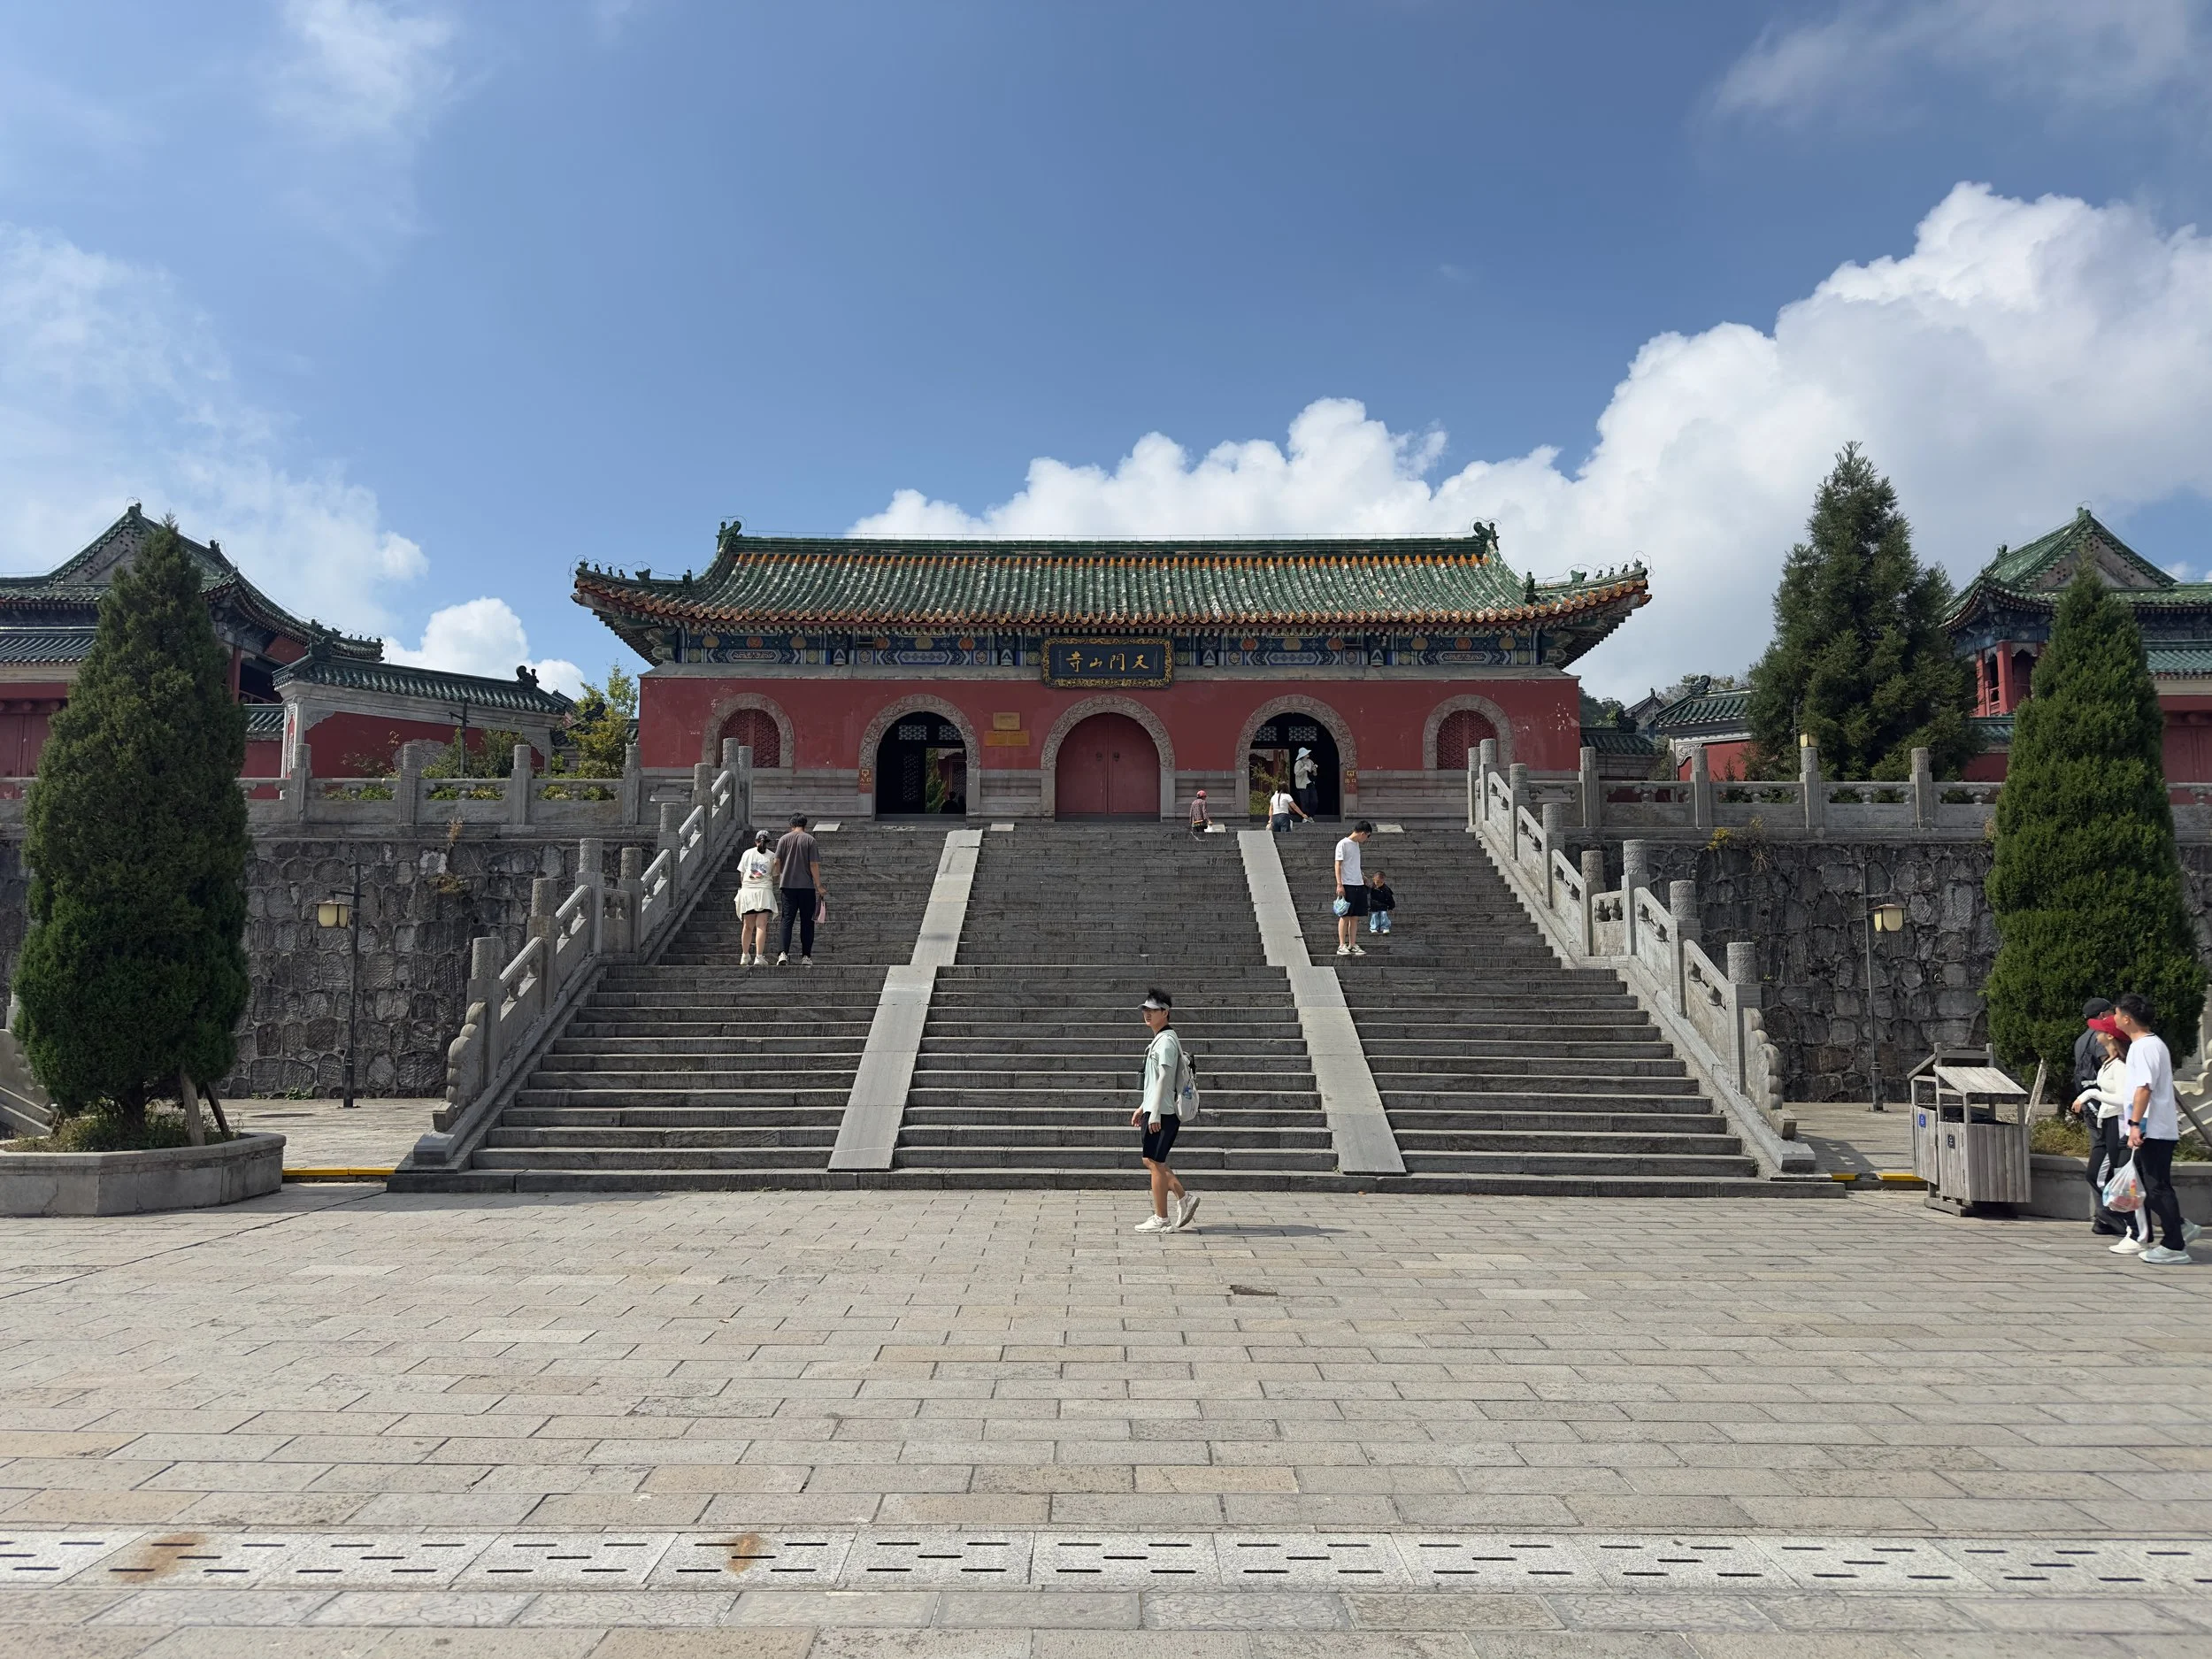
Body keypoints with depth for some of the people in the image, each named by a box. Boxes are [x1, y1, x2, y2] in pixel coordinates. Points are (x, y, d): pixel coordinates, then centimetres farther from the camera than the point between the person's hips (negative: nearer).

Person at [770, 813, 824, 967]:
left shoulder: (784, 839, 3)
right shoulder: (810, 840, -2)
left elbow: (777, 862, 2)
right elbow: (814, 865, -6)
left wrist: (778, 880, 16)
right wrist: (819, 886, -1)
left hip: (787, 885, 1)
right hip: (807, 886, -1)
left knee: (787, 920, 2)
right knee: (806, 922, 6)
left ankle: (783, 953, -13)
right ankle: (806, 956, 6)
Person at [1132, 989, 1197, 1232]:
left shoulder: (1166, 1041, -14)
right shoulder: (1159, 1040, 17)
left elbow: (1164, 1079, -20)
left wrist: (1154, 1114, -21)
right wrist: (1142, 1108, 25)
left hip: (1162, 1113, -10)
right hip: (1154, 1111, 10)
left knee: (1155, 1162, -3)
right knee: (1151, 1161, 14)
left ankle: (1161, 1219, 4)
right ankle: (1183, 1199, 17)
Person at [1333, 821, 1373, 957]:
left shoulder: (1356, 844, 16)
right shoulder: (1343, 844, -8)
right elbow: (1338, 865, -11)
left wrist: (1362, 877, 25)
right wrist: (1339, 885, -16)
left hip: (1358, 885, 8)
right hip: (1347, 885, -8)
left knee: (1355, 917, 6)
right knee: (1345, 916, -5)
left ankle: (1352, 945, 10)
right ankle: (1342, 946, -2)